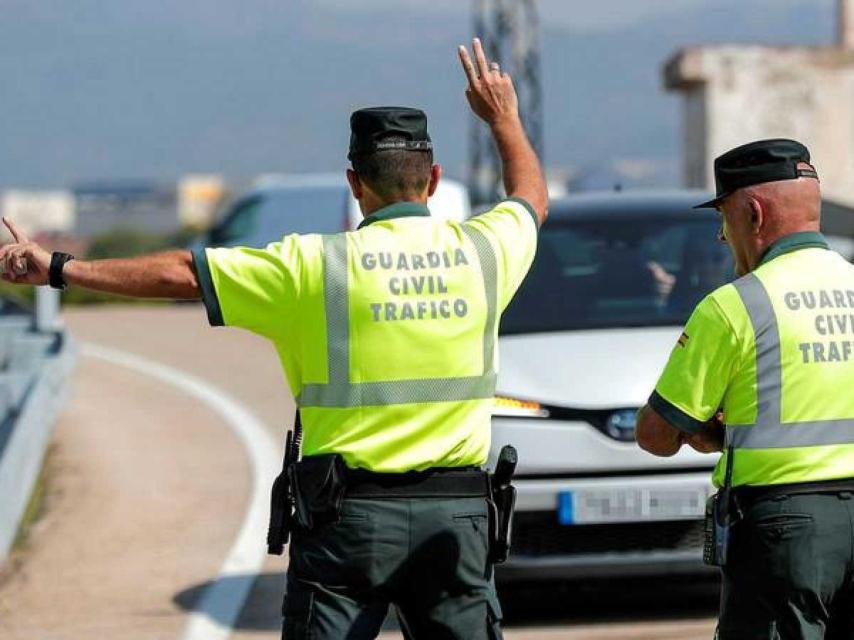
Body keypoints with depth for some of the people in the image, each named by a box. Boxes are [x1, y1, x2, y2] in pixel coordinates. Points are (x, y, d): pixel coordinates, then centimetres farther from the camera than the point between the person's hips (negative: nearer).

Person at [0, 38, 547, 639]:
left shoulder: (316, 265, -6)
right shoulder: (480, 251, 3)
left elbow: (182, 273, -2)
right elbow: (532, 196, 26)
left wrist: (60, 269, 5)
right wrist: (504, 118, 44)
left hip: (349, 517, -2)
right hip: (457, 514, 2)